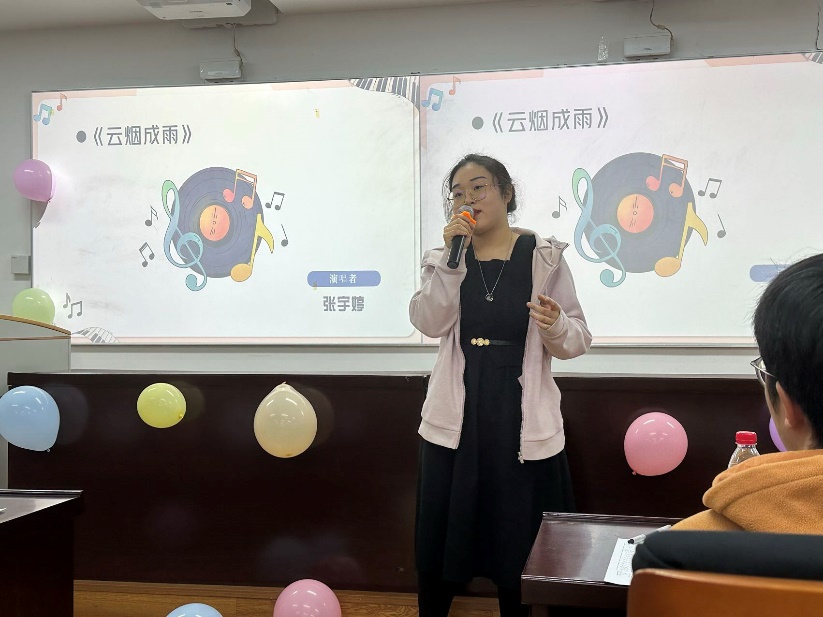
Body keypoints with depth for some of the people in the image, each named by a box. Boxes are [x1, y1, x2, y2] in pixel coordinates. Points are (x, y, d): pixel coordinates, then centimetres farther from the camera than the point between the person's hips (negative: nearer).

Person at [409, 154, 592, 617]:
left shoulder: (544, 255, -1)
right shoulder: (447, 256, 7)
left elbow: (579, 339, -3)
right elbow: (429, 323, -10)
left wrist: (556, 326, -24)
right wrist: (451, 255, -15)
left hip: (523, 417, -2)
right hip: (458, 415, 2)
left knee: (519, 540, 7)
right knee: (441, 538, 11)